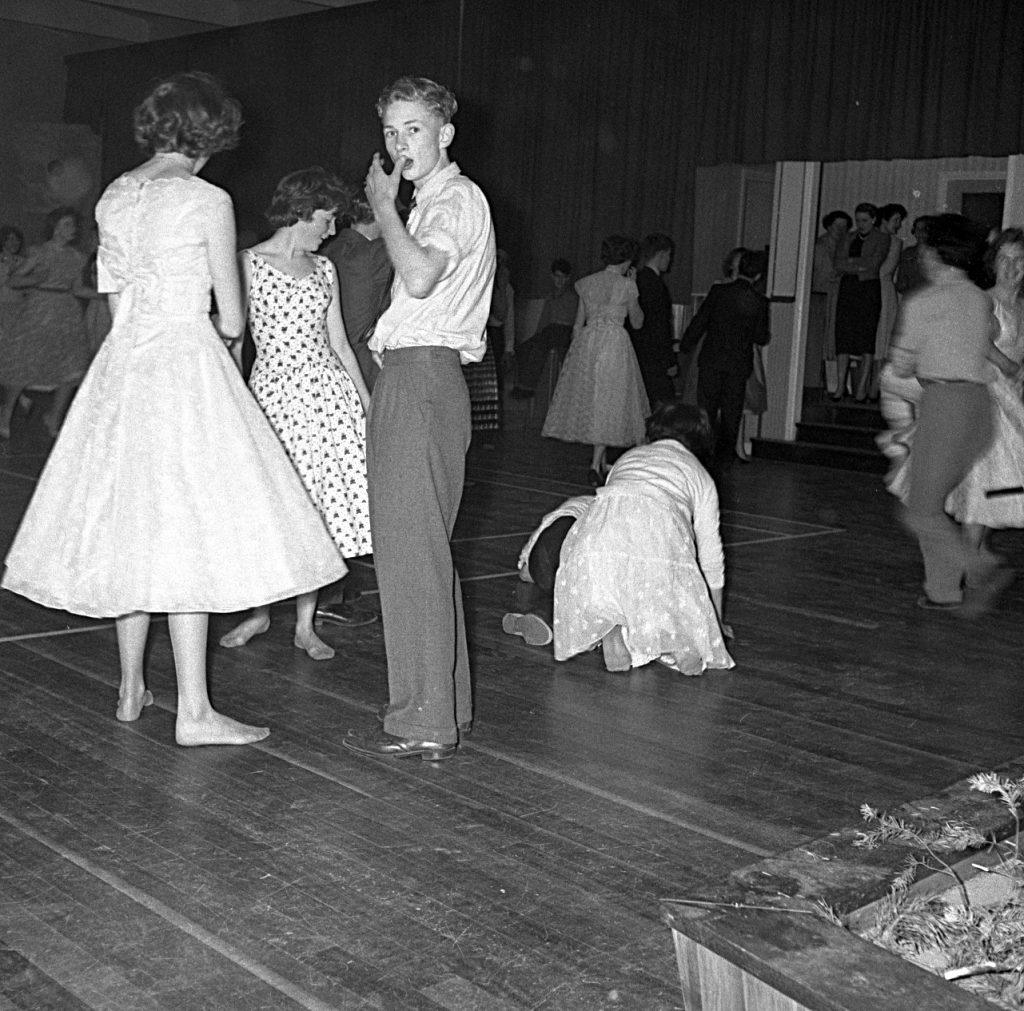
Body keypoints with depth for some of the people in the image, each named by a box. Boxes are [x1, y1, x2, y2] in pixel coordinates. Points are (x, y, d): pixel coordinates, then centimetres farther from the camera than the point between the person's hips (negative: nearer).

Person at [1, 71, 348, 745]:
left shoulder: (113, 197, 10)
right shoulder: (208, 200, -8)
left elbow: (119, 302, 14)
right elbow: (233, 320, -5)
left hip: (121, 367, 7)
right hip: (187, 366, -7)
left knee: (130, 527, 13)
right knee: (187, 532, -6)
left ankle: (132, 689, 22)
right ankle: (194, 712, -3)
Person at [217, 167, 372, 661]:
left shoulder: (324, 269, 13)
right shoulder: (248, 263, 0)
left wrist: (368, 403, 11)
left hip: (328, 393, 4)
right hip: (274, 392, -3)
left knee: (319, 509, 2)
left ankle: (306, 625, 13)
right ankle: (260, 614, 23)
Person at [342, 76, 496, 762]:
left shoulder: (457, 198, -8)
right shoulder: (438, 200, 23)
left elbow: (420, 276, -27)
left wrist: (383, 204, -16)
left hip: (420, 379, -11)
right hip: (416, 378, 11)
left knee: (410, 551, -10)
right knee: (425, 550, 13)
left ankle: (423, 723, -5)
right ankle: (446, 705, 21)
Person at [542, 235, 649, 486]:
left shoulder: (587, 283, 6)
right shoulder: (626, 285, -6)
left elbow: (578, 324, 10)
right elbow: (637, 322, 6)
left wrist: (576, 351, 19)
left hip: (586, 343, 5)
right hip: (615, 344, -4)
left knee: (589, 400, 13)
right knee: (609, 403, -1)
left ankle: (599, 463, 20)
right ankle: (595, 466, -9)